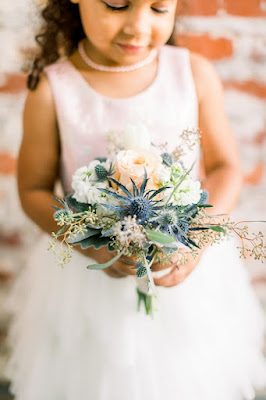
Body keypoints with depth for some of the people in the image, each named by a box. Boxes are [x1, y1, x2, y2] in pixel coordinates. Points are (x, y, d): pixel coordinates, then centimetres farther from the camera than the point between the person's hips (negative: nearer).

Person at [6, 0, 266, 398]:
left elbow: (225, 166, -1)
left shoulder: (195, 73, -11)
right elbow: (34, 190, -5)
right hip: (90, 279, -1)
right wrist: (90, 244, -21)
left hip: (188, 272, 2)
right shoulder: (52, 91, -15)